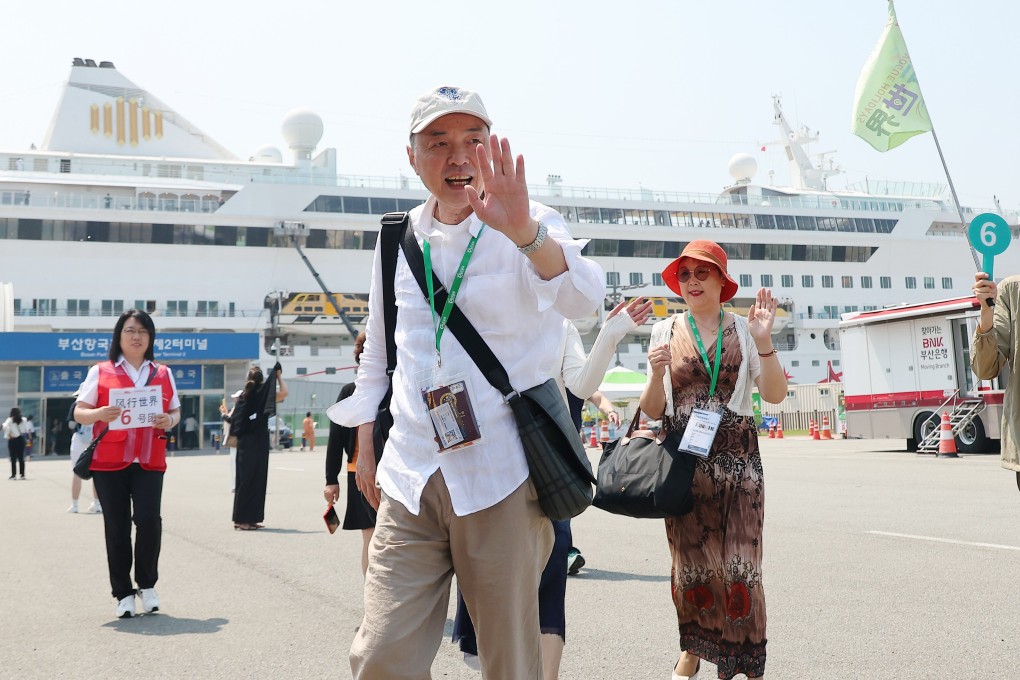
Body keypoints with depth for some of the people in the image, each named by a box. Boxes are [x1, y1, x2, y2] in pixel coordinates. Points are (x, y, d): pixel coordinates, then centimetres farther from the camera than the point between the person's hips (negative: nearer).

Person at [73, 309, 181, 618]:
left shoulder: (163, 374, 13)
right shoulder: (100, 372, 6)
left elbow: (175, 411, 17)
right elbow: (79, 413, 3)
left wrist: (169, 421, -7)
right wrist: (99, 414, -19)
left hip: (149, 461, 1)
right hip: (109, 462, -1)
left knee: (148, 519, -13)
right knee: (117, 527, 2)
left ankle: (147, 584, 8)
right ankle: (123, 593, 13)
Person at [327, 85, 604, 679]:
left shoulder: (531, 229, -4)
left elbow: (584, 299, -25)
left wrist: (524, 231, -42)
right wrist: (365, 447, 21)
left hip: (503, 479, -4)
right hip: (408, 480, 4)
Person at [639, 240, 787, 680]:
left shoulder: (743, 330, 4)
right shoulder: (666, 331, 7)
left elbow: (774, 395, -5)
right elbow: (652, 410, 7)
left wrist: (764, 342, -18)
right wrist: (657, 374, -13)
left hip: (736, 459, -1)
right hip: (684, 459, 1)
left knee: (740, 563, -6)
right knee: (690, 562, 7)